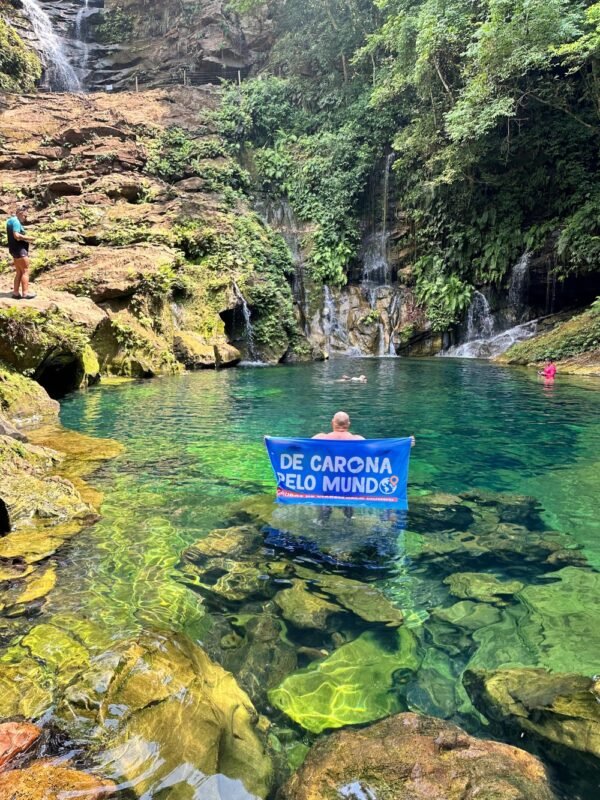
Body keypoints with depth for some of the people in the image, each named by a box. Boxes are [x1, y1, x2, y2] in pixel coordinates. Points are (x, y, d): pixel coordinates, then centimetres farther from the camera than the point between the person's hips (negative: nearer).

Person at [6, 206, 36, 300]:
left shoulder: (11, 220, 18)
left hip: (15, 249, 10)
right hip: (19, 249, -10)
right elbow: (16, 236, -23)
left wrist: (25, 237, 8)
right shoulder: (16, 221, -13)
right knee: (25, 271, -7)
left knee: (19, 272, 12)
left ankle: (16, 292, 11)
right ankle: (25, 293, -10)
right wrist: (28, 238, -11)